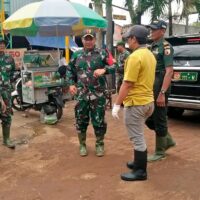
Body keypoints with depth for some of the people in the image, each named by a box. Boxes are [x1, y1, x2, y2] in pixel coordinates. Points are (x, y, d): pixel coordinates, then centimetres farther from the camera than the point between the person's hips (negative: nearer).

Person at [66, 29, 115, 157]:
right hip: (81, 95, 2)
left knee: (99, 121, 6)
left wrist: (104, 70, -26)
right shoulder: (76, 55, 9)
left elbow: (114, 66, -8)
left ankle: (100, 144, 25)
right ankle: (82, 145, 27)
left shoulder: (102, 54, 0)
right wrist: (71, 84, 3)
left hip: (98, 95, -2)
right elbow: (69, 71, 17)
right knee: (81, 121, 10)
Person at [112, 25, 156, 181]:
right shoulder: (150, 55, 11)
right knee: (139, 135, 22)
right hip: (147, 100, 10)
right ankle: (139, 163, 34)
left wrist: (117, 104, -15)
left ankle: (140, 171, 10)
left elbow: (127, 84, -21)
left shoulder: (135, 56, -19)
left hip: (136, 103, -10)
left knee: (137, 137, 0)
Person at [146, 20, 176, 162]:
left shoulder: (165, 47, -11)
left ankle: (160, 152, 15)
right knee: (149, 118, 14)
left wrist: (162, 93, -24)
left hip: (160, 88, -9)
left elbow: (169, 71, -19)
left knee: (159, 120, 1)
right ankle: (168, 140, 31)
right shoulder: (152, 46, 14)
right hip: (150, 88, 9)